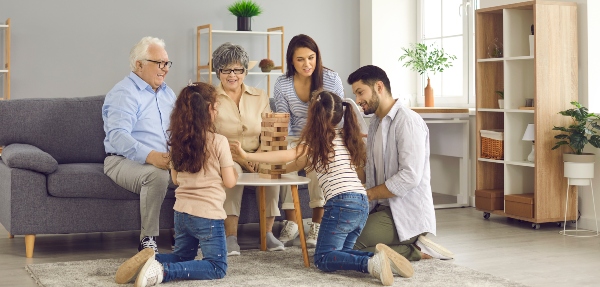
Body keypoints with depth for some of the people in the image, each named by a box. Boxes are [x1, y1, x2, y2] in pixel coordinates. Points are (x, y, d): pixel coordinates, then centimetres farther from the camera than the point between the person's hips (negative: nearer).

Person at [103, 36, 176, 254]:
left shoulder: (167, 93, 18)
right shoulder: (124, 94, -9)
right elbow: (118, 136, -23)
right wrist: (150, 156, -38)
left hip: (164, 159, 7)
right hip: (124, 161, -7)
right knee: (157, 174, -37)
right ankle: (147, 240, -24)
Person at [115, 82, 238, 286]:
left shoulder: (177, 141, 4)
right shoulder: (219, 142, -12)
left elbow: (175, 179, 13)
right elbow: (229, 182, -6)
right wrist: (234, 170, 14)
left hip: (181, 212, 7)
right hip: (208, 215, -6)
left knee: (181, 256, 27)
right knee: (217, 267, 3)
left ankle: (149, 261, -4)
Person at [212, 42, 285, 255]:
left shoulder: (260, 97, 13)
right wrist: (239, 158, -21)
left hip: (256, 157, 3)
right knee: (232, 170, -37)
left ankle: (268, 232, -22)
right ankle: (231, 237, -36)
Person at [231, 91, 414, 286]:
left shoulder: (317, 141, 0)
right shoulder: (346, 137, 19)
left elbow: (286, 156, -6)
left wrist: (247, 156, 0)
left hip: (342, 204, -7)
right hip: (363, 205, 7)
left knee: (323, 258, -1)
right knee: (339, 252, 18)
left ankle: (370, 264, -25)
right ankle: (377, 256, -7)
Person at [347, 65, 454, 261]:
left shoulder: (408, 121, -14)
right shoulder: (375, 123, 17)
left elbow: (410, 176, -23)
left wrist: (368, 194, -15)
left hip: (407, 214, -10)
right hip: (383, 208, 10)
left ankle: (416, 250, -8)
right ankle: (414, 246, 4)